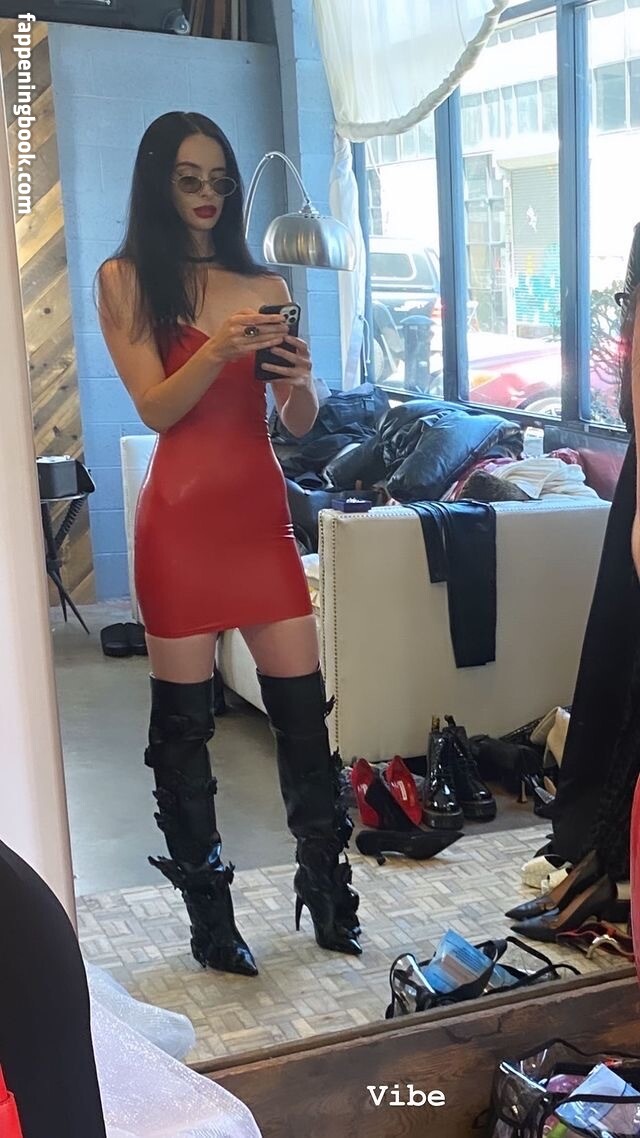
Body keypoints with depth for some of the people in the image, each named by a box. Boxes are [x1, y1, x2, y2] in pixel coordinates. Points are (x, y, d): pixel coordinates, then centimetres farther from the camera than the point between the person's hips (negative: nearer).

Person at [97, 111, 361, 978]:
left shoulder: (264, 287, 11)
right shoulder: (125, 281, 2)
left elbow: (300, 425, 8)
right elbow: (156, 408, -7)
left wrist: (299, 377, -14)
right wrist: (216, 351, -23)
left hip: (262, 509, 3)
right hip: (182, 515, -3)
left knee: (304, 706, 2)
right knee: (183, 720, 2)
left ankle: (327, 891, 15)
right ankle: (208, 913, 14)